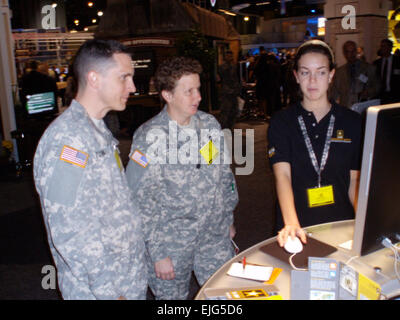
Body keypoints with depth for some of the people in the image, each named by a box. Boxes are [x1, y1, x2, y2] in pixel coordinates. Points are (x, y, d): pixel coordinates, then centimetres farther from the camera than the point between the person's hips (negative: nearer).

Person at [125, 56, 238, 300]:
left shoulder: (210, 124, 0)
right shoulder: (149, 138, -16)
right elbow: (141, 202, -14)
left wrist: (228, 220, 15)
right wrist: (158, 253, -13)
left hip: (216, 236, 5)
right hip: (172, 244, -4)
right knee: (173, 296, 14)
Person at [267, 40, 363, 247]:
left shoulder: (353, 122, 7)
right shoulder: (281, 122, 1)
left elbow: (355, 180, 7)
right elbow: (282, 174, -12)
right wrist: (291, 224, -26)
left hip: (341, 222, 1)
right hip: (297, 223, -1)